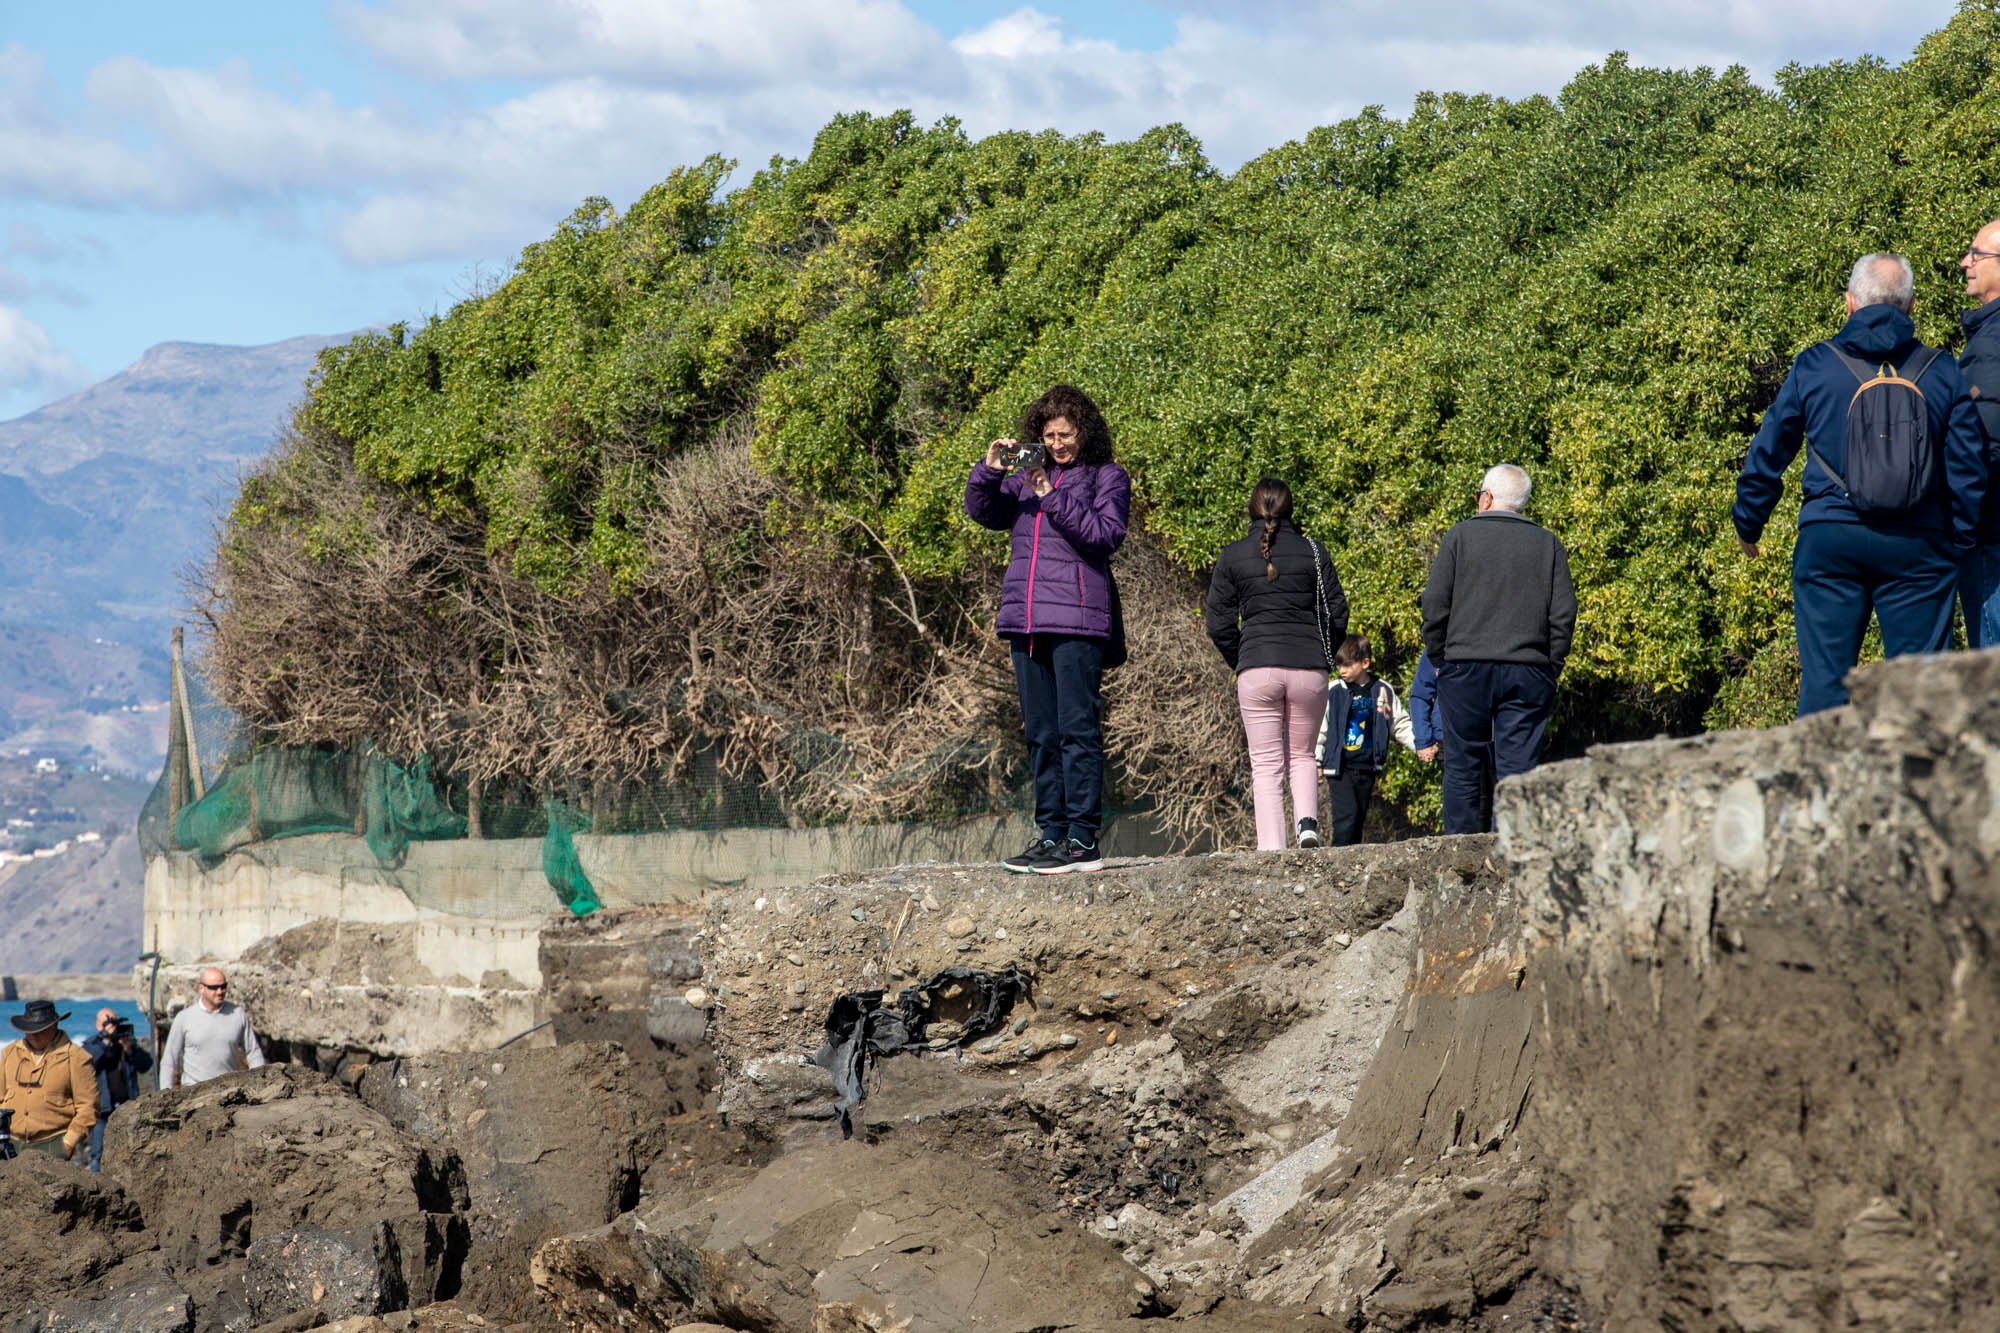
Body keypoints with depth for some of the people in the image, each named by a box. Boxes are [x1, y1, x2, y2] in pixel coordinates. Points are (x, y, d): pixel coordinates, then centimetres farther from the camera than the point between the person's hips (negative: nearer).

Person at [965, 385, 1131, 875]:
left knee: (1077, 731, -9)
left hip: (1077, 621, -6)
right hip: (1026, 619, 6)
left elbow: (1105, 533, -9)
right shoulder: (1029, 477, 19)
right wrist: (989, 471, -5)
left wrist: (1052, 497, -13)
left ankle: (1082, 839, -10)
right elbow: (984, 512, 13)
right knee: (1041, 735, 7)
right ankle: (1051, 834, 11)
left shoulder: (1107, 478, 5)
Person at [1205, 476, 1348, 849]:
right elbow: (1337, 613, 4)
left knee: (1266, 765, 4)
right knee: (1301, 755, 18)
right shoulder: (1313, 552, 3)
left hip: (1257, 669, -1)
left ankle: (1271, 847, -6)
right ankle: (1307, 822, -8)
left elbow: (1218, 623, 3)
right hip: (1309, 667, 1)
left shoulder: (1232, 557, 3)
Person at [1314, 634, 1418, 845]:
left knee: (1359, 818, 8)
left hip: (1367, 766, 3)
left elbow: (1400, 725, 12)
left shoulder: (1383, 691, 4)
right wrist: (1315, 761, -2)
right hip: (1339, 766, -3)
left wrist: (1418, 746, 1)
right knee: (1347, 814, -15)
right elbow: (1319, 728, 1)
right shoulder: (1333, 692, -2)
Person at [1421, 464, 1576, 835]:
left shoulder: (1460, 536, 2)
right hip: (1528, 672, 2)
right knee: (1518, 768, 1)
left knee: (1463, 768, 4)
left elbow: (1434, 605, -2)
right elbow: (1563, 613, 3)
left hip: (1466, 668, -1)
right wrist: (1551, 667, 10)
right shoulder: (1549, 544, 9)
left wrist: (1439, 658, 8)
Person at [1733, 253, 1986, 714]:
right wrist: (1958, 540, 14)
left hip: (1829, 540, 0)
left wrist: (1748, 524, 20)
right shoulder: (1943, 373, 3)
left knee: (1824, 677, 3)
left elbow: (1766, 455, 7)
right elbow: (1968, 468, 4)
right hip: (1917, 546, 0)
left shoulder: (1813, 366, 2)